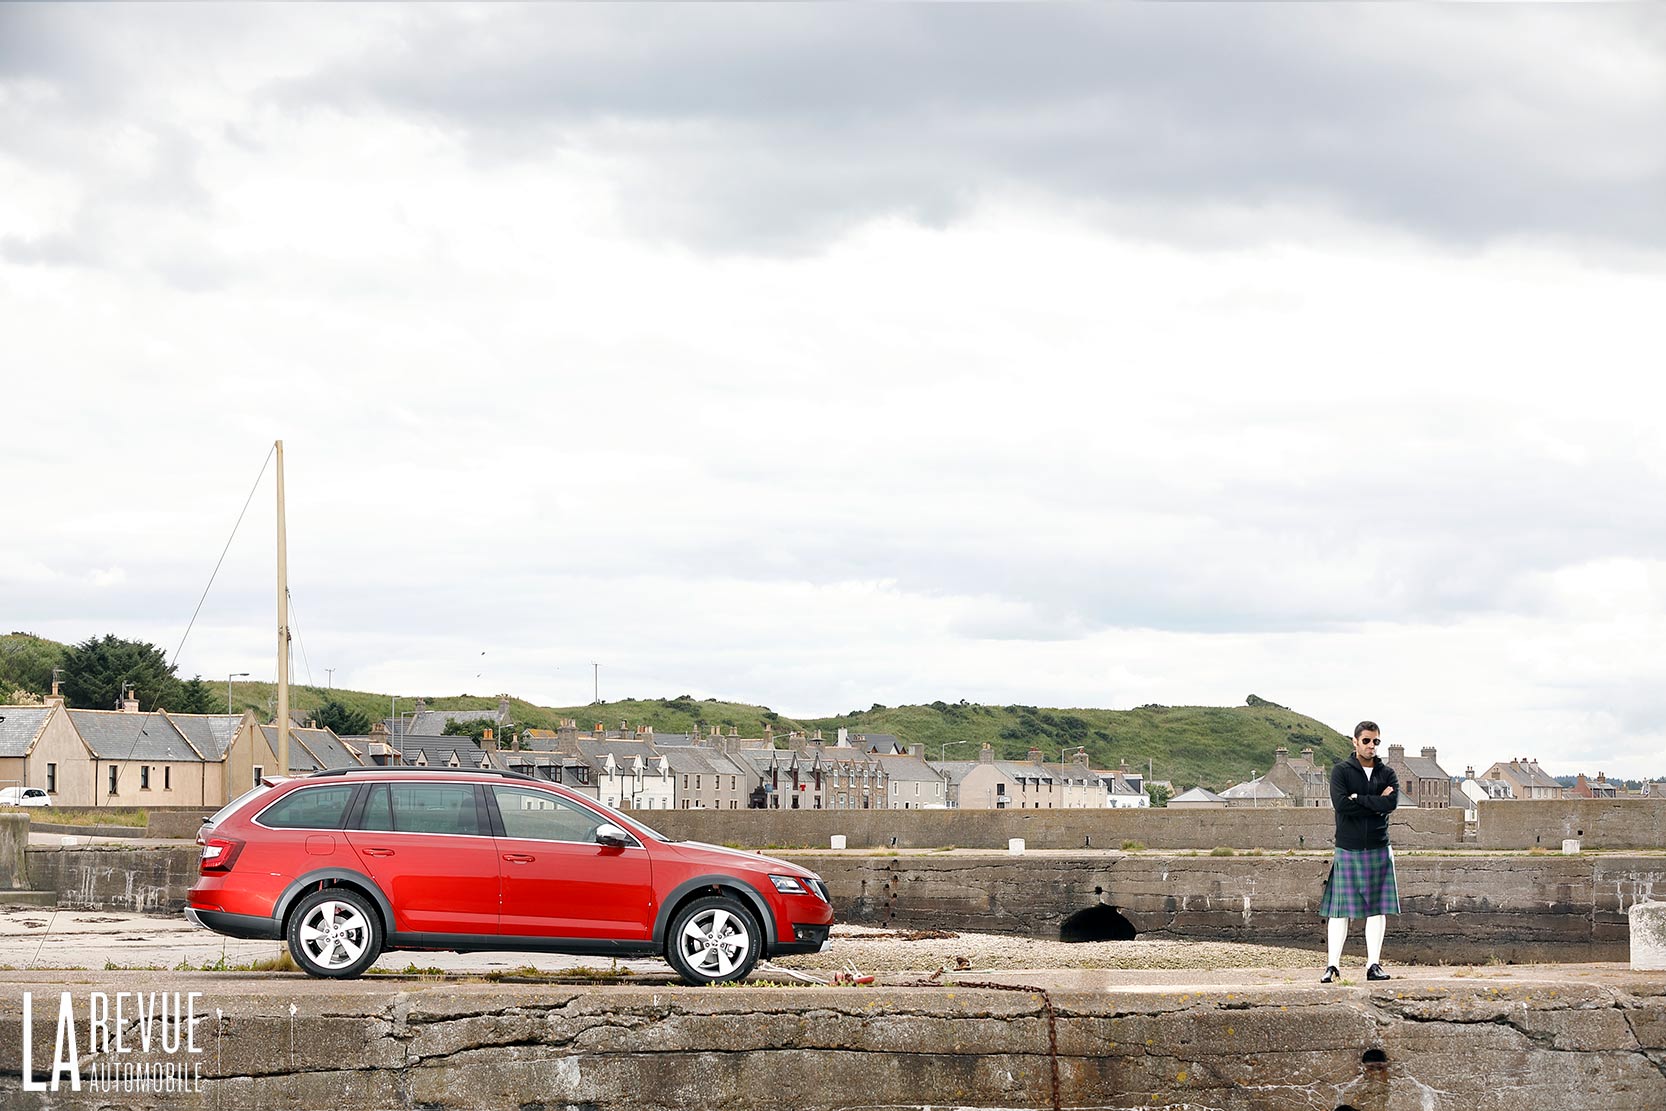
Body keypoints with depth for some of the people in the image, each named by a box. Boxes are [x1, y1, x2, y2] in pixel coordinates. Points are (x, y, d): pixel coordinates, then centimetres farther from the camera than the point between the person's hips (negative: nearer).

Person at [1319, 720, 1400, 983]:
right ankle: (1333, 966, -1)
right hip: (1347, 850, -3)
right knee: (1340, 910, -3)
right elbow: (1341, 804, -16)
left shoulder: (1387, 774, 9)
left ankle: (1373, 965, 6)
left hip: (1379, 850, 3)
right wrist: (1376, 803, -12)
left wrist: (1358, 799, -11)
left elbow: (1391, 803, -11)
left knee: (1377, 909, 2)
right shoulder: (1341, 771, 1)